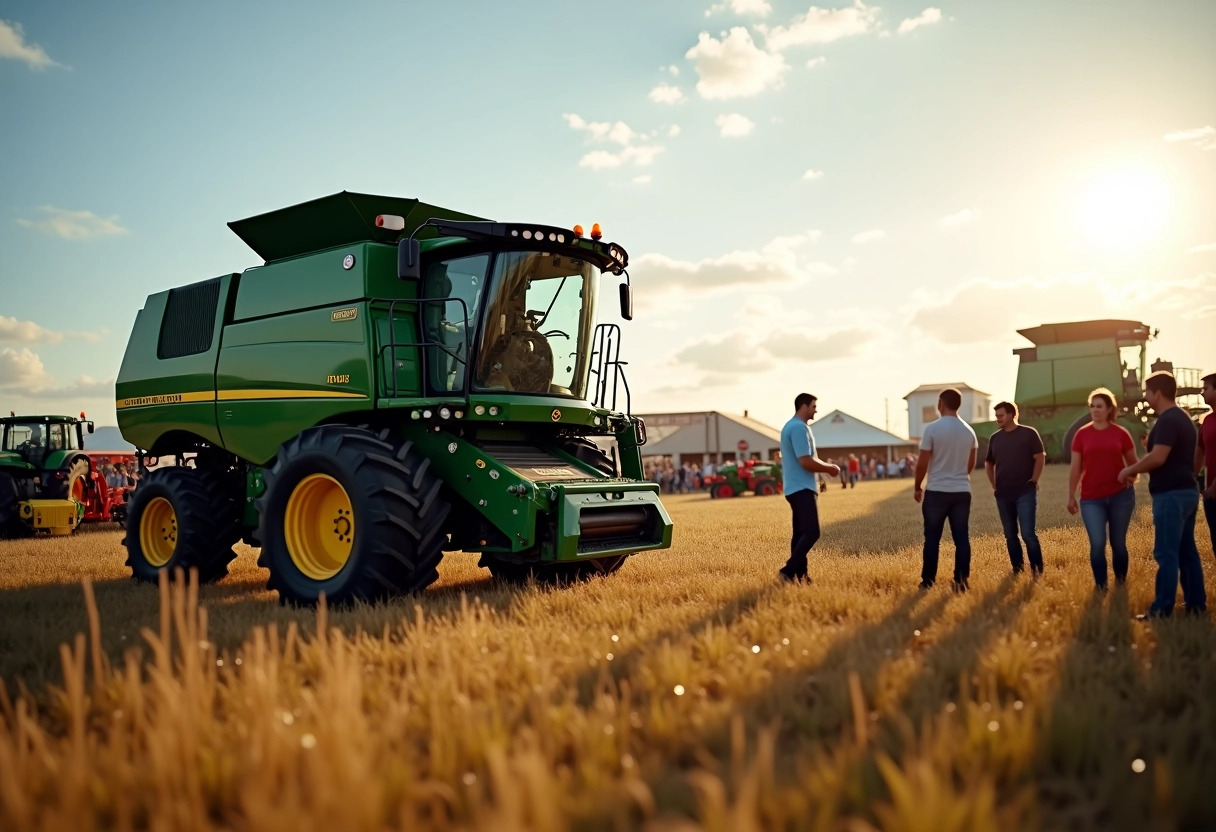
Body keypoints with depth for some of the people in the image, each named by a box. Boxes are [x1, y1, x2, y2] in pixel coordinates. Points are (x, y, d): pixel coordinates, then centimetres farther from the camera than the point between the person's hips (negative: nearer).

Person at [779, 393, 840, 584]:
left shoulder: (792, 426, 17)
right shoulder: (799, 428, -16)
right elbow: (806, 462, -22)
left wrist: (826, 467, 11)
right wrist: (829, 468, -8)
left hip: (797, 488, 11)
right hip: (802, 488, -11)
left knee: (801, 532, 11)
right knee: (811, 532, -12)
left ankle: (799, 574, 13)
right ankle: (788, 570, -14)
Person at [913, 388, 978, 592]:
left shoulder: (932, 428, -11)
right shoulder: (969, 431, 6)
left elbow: (922, 463, -10)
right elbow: (971, 464, 16)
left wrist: (917, 487, 4)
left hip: (937, 491, -4)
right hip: (962, 491, 4)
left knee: (932, 538, 5)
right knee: (962, 537, 6)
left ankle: (928, 581, 11)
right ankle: (962, 580, 5)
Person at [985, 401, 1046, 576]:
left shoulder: (1029, 433, -3)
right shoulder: (995, 438, 10)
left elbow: (1040, 457, -4)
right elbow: (989, 463, 20)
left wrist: (1033, 481, -9)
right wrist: (994, 486, 12)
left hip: (1025, 492, -5)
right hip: (1003, 494, 5)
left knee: (1028, 533, -11)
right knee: (1010, 535, 9)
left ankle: (1037, 570, -1)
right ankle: (1017, 570, 18)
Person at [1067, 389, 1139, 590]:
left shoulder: (1121, 433, 1)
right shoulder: (1082, 434, 1)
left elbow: (1133, 463, 11)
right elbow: (1075, 468, 4)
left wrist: (1129, 477, -10)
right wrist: (1071, 497, 3)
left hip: (1120, 496, 0)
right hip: (1091, 499, 0)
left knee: (1118, 543, 9)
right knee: (1097, 544, -7)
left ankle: (1121, 583, 26)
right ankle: (1100, 585, 8)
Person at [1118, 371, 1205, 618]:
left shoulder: (1167, 420, -17)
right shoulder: (1182, 418, 16)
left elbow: (1158, 458, -26)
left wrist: (1129, 470, -11)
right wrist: (1138, 469, 20)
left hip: (1170, 494, -10)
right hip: (1186, 491, 10)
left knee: (1166, 553, -7)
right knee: (1187, 550, 14)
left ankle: (1162, 610, -4)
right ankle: (1196, 603, 19)